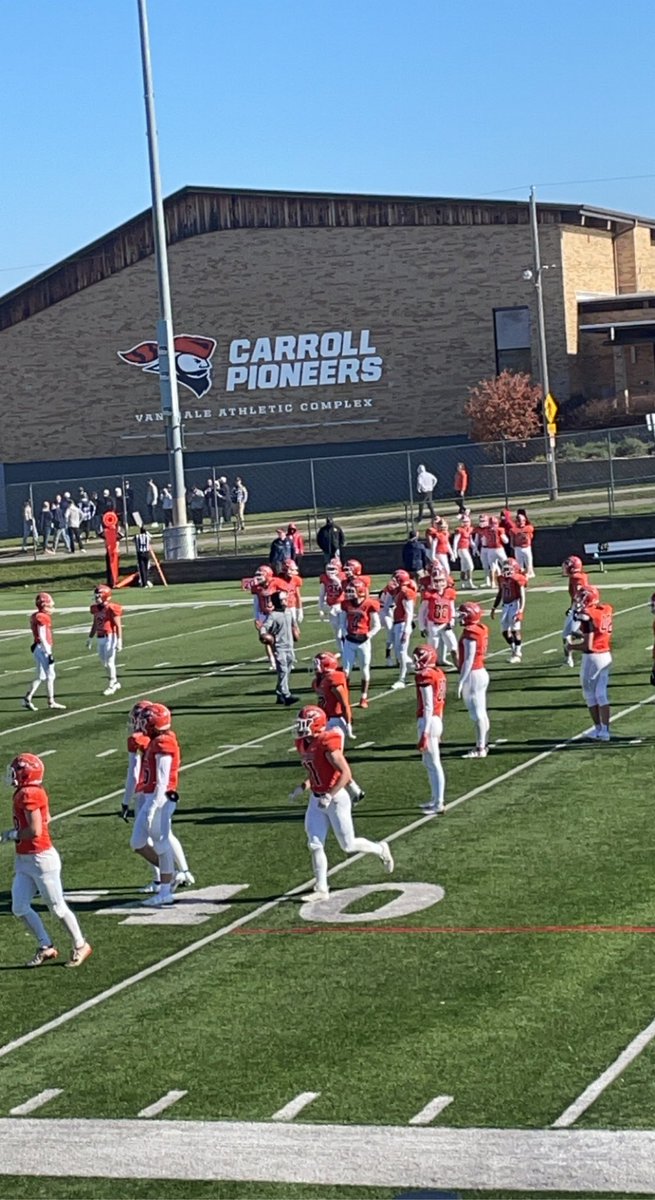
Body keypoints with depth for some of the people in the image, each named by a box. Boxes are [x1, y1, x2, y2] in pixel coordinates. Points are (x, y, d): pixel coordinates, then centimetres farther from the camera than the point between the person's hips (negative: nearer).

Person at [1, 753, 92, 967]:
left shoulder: (28, 795, -21)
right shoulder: (24, 794, 7)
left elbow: (35, 831, -25)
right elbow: (45, 820, 17)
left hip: (40, 859, -9)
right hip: (24, 860, 9)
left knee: (57, 907, 4)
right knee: (19, 908, 6)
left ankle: (80, 946, 19)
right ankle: (46, 947, 17)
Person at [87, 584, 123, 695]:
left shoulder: (111, 609, -14)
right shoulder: (95, 608, 9)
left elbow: (118, 626, -13)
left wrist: (119, 641, -17)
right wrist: (90, 638, 22)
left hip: (110, 637, -8)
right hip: (100, 638, 8)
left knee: (109, 662, -4)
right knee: (104, 662, 11)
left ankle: (111, 685, 7)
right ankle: (115, 682, 26)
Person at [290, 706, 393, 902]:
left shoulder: (328, 745, -22)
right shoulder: (303, 744, 5)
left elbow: (346, 773, -24)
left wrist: (329, 796, -27)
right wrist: (303, 788, 6)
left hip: (335, 798, -8)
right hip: (316, 799, 8)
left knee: (348, 846, 3)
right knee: (315, 845, 3)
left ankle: (380, 850, 30)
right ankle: (321, 889, 10)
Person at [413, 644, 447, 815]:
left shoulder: (425, 676, -16)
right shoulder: (438, 674, 11)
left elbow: (428, 707, -19)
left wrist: (424, 734, -19)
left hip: (428, 721, -9)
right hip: (437, 720, 9)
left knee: (433, 763, -2)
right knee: (429, 762, 20)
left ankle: (439, 804, 3)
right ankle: (435, 799, 28)